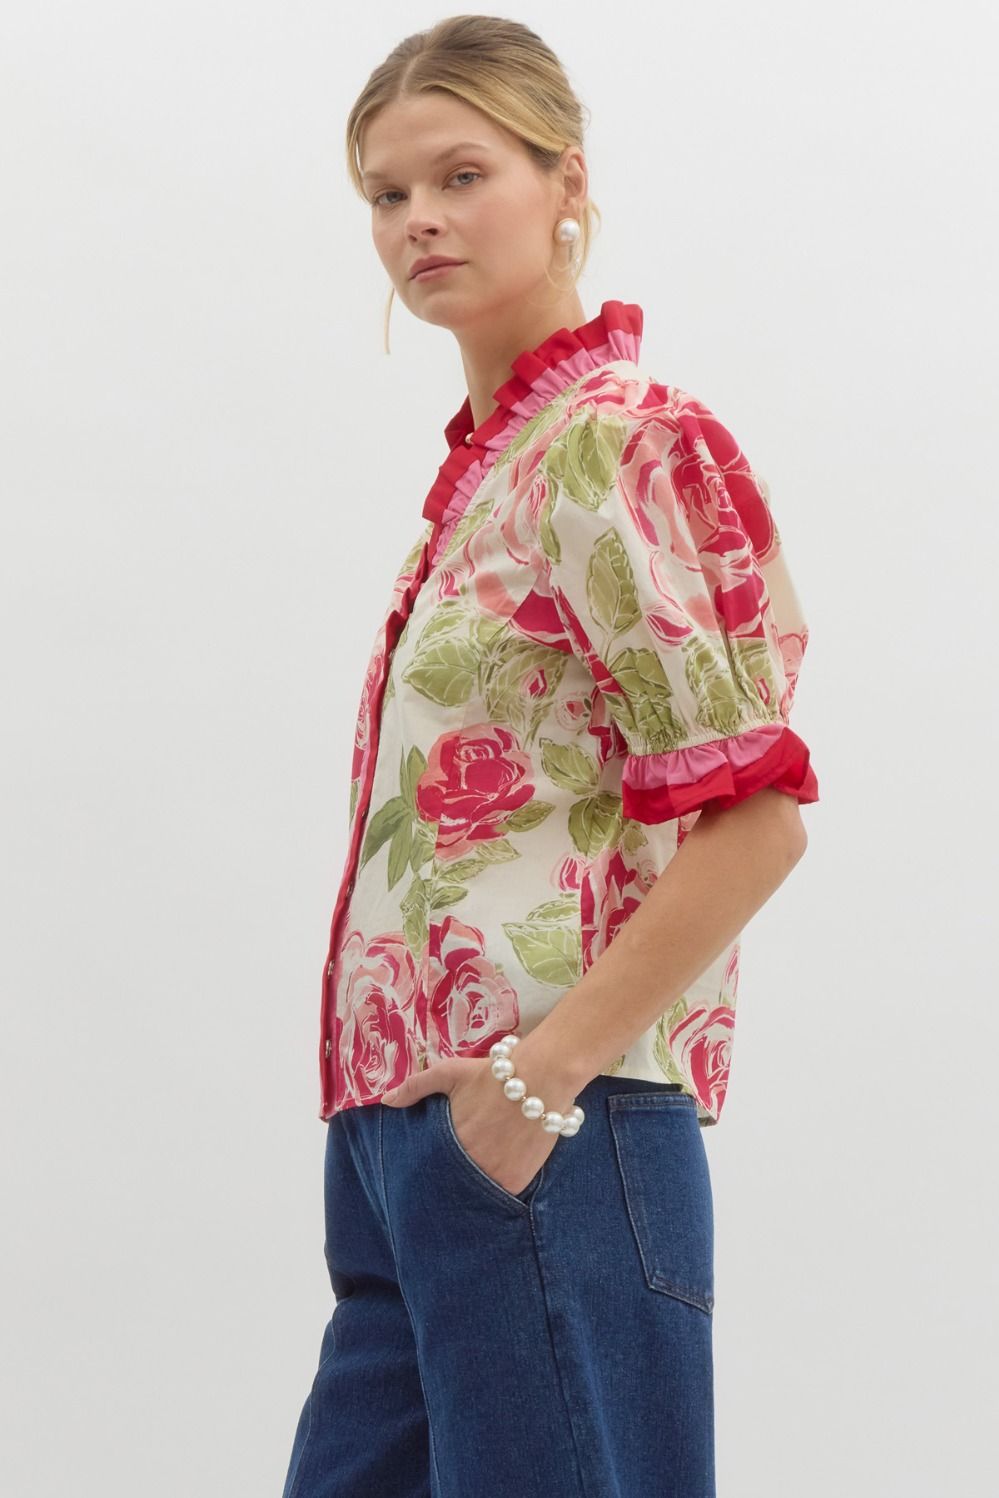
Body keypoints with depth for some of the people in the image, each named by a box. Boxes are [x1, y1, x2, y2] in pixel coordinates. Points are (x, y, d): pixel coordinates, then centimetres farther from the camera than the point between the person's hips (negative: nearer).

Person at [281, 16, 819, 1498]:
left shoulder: (624, 445, -9)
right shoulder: (489, 460, 18)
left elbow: (755, 810, -16)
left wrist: (552, 1060, -19)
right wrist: (384, 1111, 16)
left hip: (541, 1134, -9)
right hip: (405, 1128, 9)